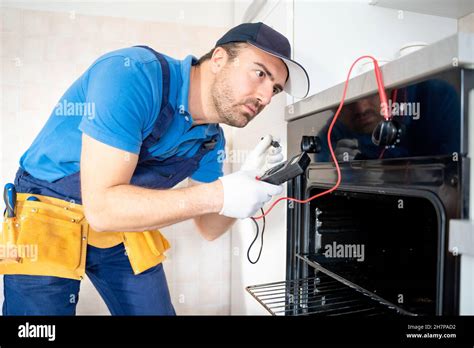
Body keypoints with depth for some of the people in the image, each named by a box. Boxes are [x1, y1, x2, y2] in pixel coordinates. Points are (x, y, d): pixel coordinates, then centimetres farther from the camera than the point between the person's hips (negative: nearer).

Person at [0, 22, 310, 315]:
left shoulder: (211, 140, -6)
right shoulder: (134, 73, -27)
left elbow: (208, 228, 0)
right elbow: (101, 207, -32)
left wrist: (248, 183, -19)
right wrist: (218, 195, -35)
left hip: (124, 230, 6)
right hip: (47, 222, -5)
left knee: (157, 308, 10)